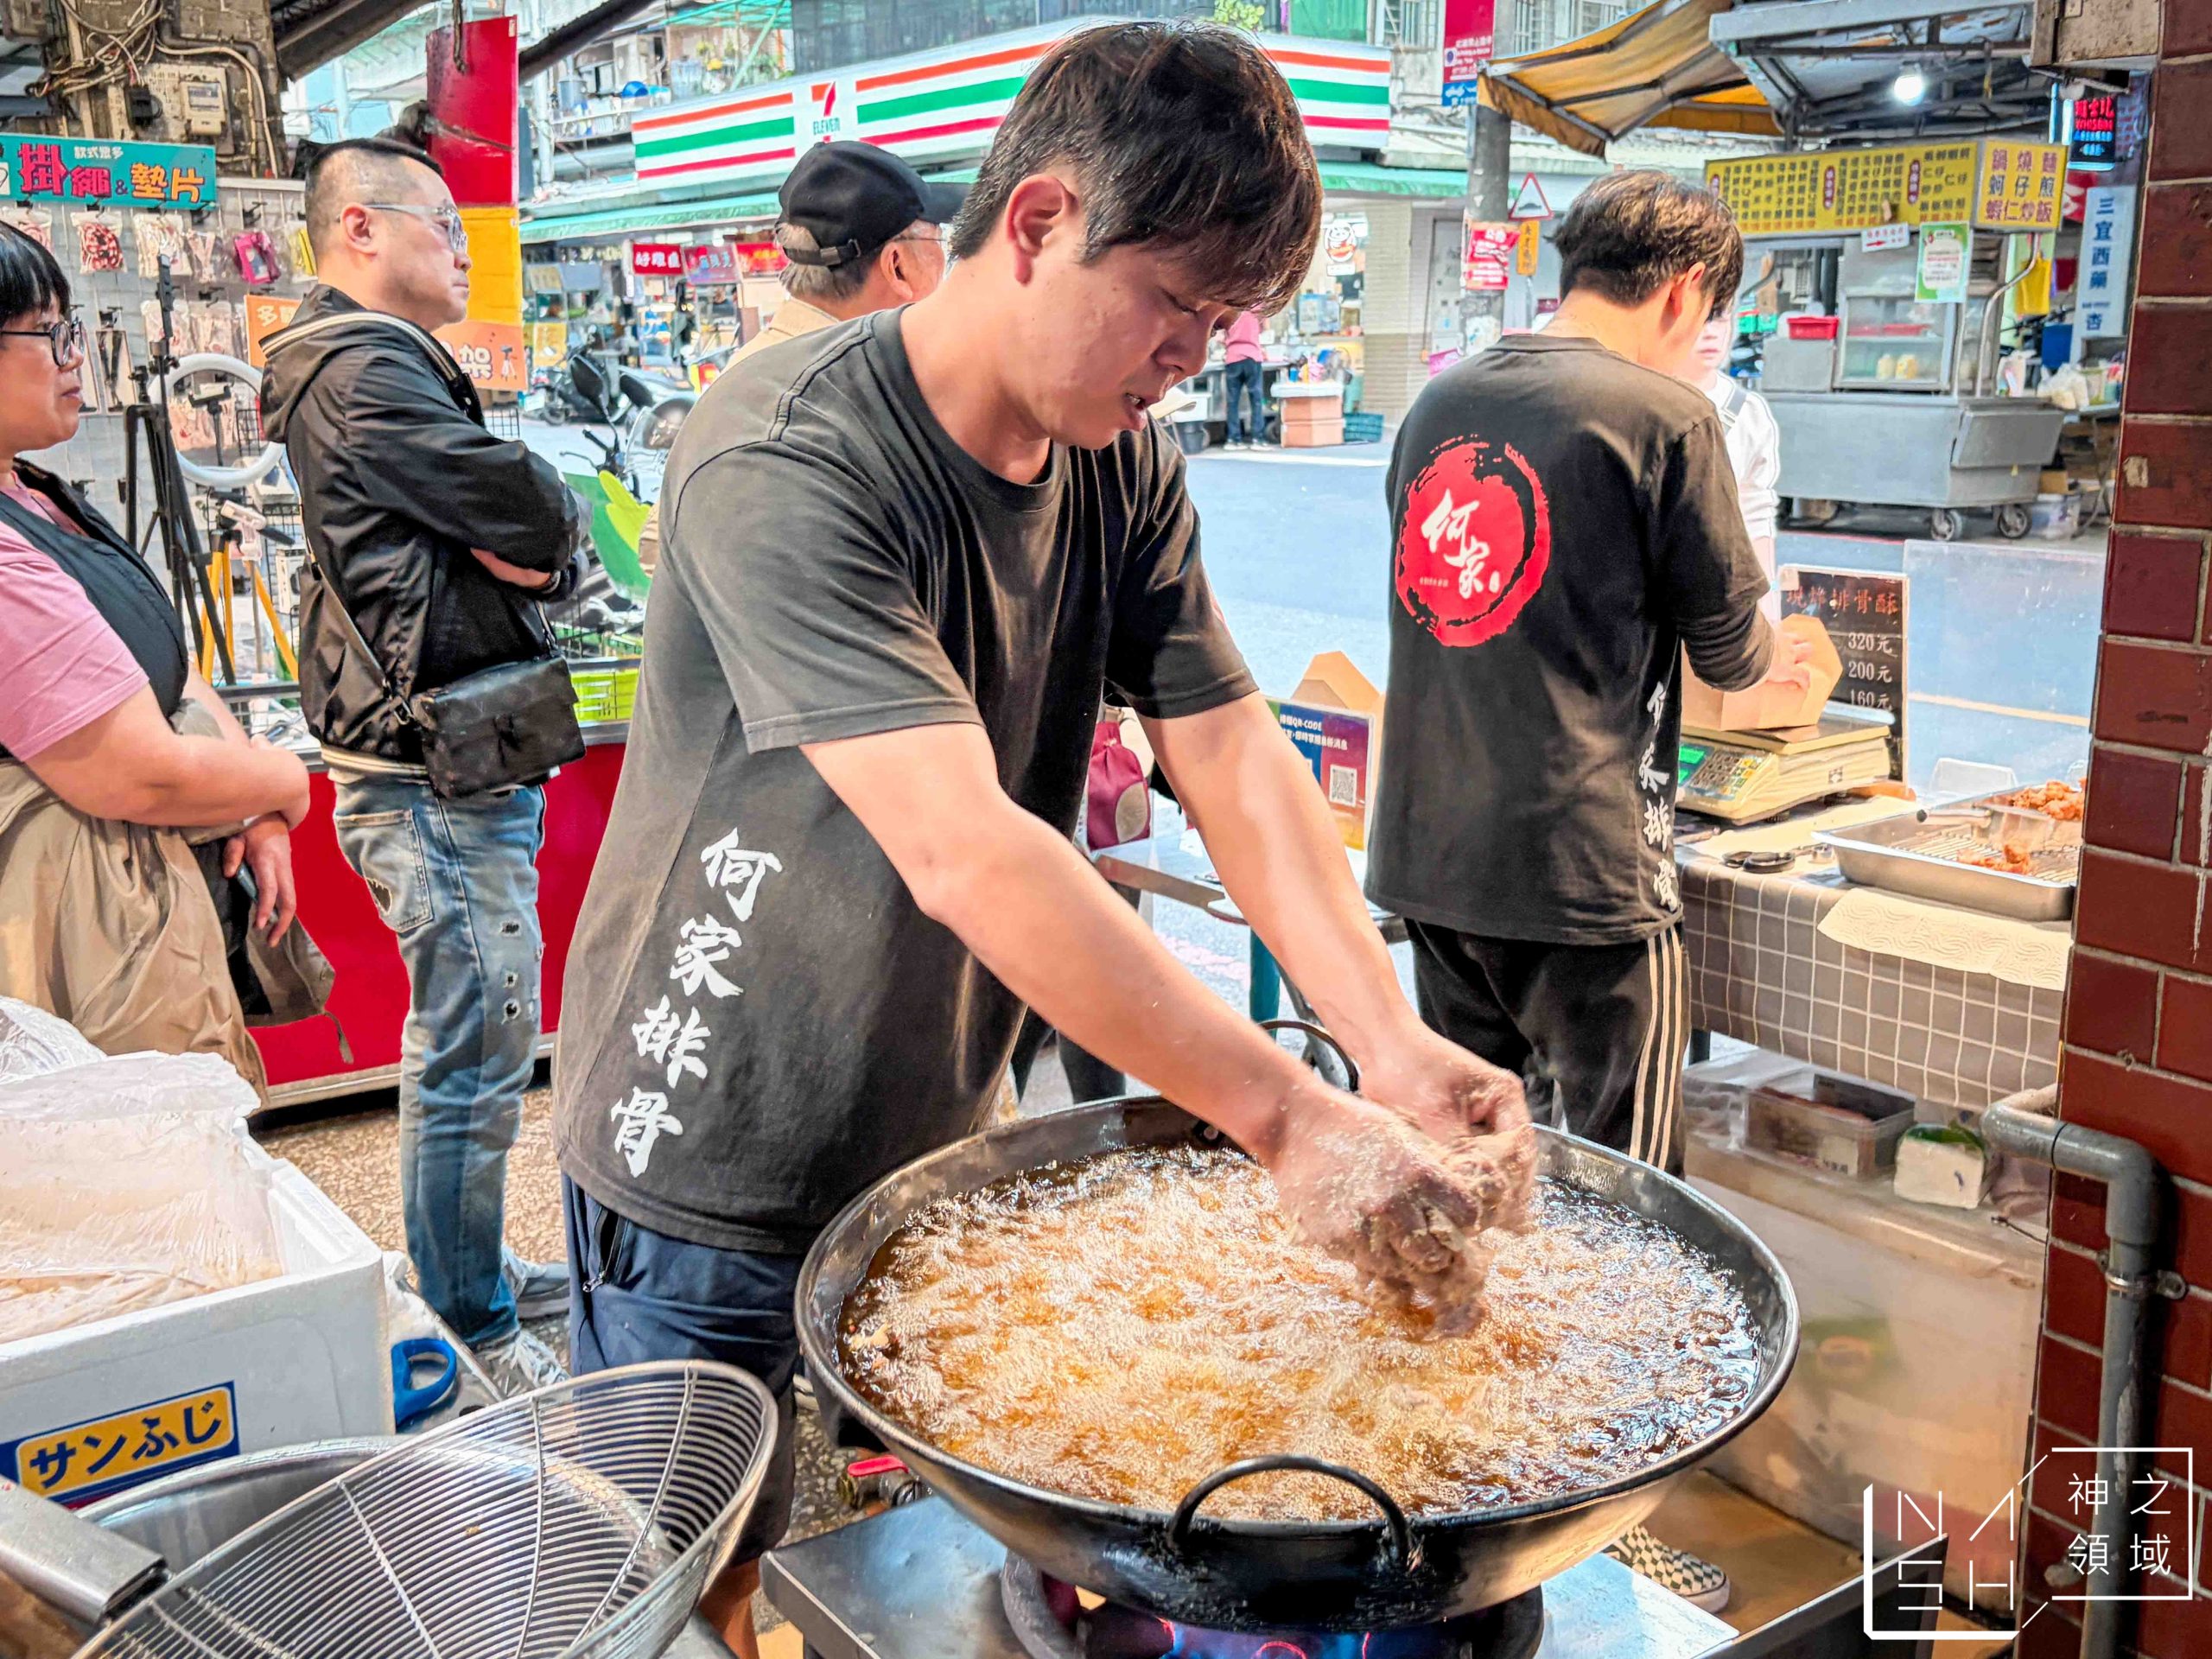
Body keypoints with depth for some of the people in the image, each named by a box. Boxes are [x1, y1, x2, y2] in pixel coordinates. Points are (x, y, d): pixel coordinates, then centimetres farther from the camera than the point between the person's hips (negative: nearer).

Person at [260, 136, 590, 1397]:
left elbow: (557, 555, 14)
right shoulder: (363, 367, -14)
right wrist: (554, 520, 0)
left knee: (472, 1044, 19)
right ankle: (477, 1337, 8)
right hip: (439, 780, -11)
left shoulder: (380, 364, 21)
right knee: (479, 1057, -4)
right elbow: (544, 516, -21)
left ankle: (477, 1273, 33)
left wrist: (532, 546, -7)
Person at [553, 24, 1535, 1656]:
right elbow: (966, 852, -37)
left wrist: (1393, 1040, -24)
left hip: (937, 1139, 6)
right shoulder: (789, 465, -28)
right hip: (713, 1169, -6)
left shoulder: (1128, 470, -2)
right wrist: (1291, 1116, -40)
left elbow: (1236, 759, -9)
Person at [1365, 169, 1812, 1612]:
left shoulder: (1439, 400, 11)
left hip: (1431, 851, 7)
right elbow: (1730, 641, -1)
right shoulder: (1663, 413, -8)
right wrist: (1777, 653, 22)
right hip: (1583, 864, -7)